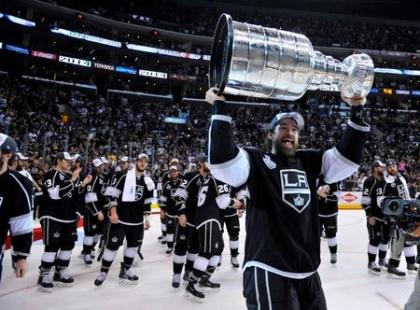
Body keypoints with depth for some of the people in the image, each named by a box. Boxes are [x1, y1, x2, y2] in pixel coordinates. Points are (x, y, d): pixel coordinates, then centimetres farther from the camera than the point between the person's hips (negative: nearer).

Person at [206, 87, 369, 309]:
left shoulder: (309, 161, 12)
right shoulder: (255, 161, -5)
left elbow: (347, 157, 14)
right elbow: (222, 159, -22)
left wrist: (356, 110, 6)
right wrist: (219, 106, -20)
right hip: (268, 272, -6)